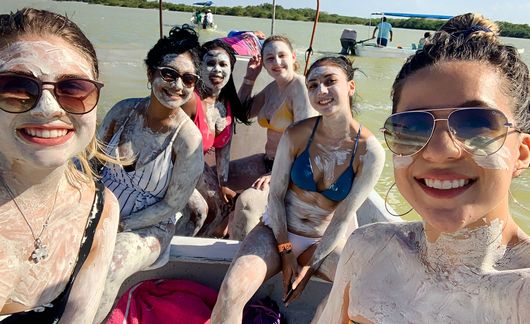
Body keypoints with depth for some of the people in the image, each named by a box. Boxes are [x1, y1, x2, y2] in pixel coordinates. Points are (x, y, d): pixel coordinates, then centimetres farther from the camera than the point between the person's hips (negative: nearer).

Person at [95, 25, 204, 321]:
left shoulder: (187, 138, -18)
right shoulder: (125, 110, -5)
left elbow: (172, 206, -12)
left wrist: (119, 226, -15)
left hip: (148, 227, -4)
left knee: (106, 269, -32)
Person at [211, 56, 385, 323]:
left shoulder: (370, 152, -15)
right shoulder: (297, 134, -13)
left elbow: (343, 219, -11)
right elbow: (276, 195, -6)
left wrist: (310, 266, -9)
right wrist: (285, 253, -7)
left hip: (327, 240, 0)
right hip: (279, 230, 0)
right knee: (231, 290, -23)